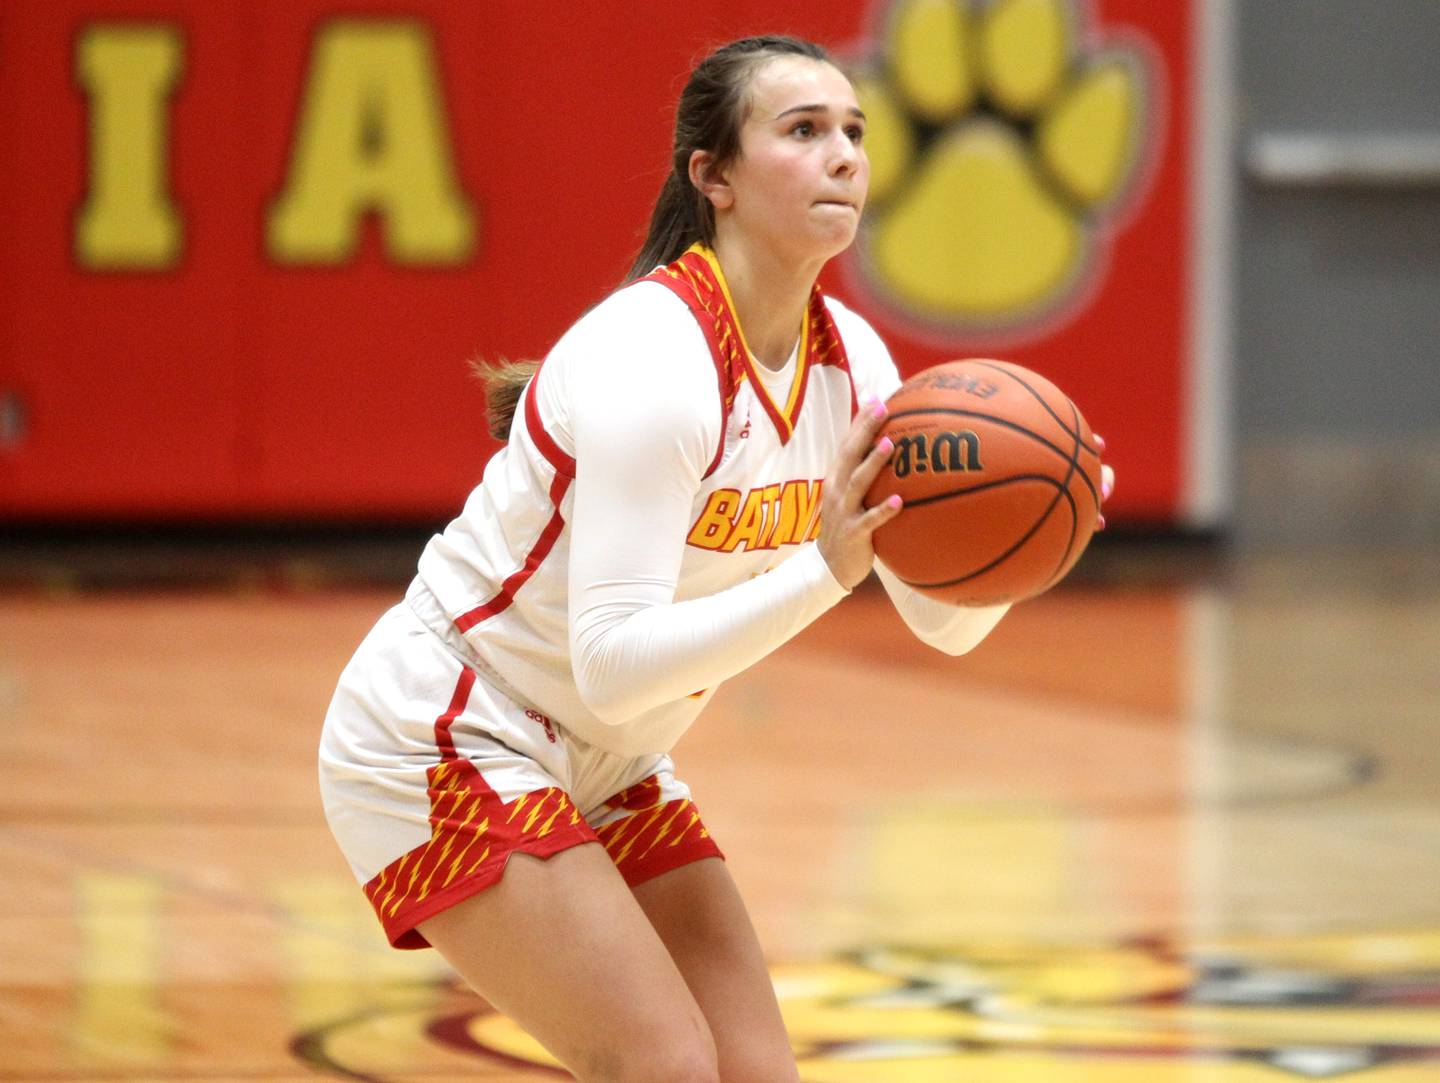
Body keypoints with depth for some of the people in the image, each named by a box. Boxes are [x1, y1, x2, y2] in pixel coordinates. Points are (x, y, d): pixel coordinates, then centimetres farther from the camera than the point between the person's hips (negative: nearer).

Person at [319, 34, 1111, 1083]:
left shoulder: (846, 357, -1)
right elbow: (611, 660, -32)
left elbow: (946, 619, 1)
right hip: (441, 747, -9)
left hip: (602, 766, 9)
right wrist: (822, 573, -39)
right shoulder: (652, 357, -26)